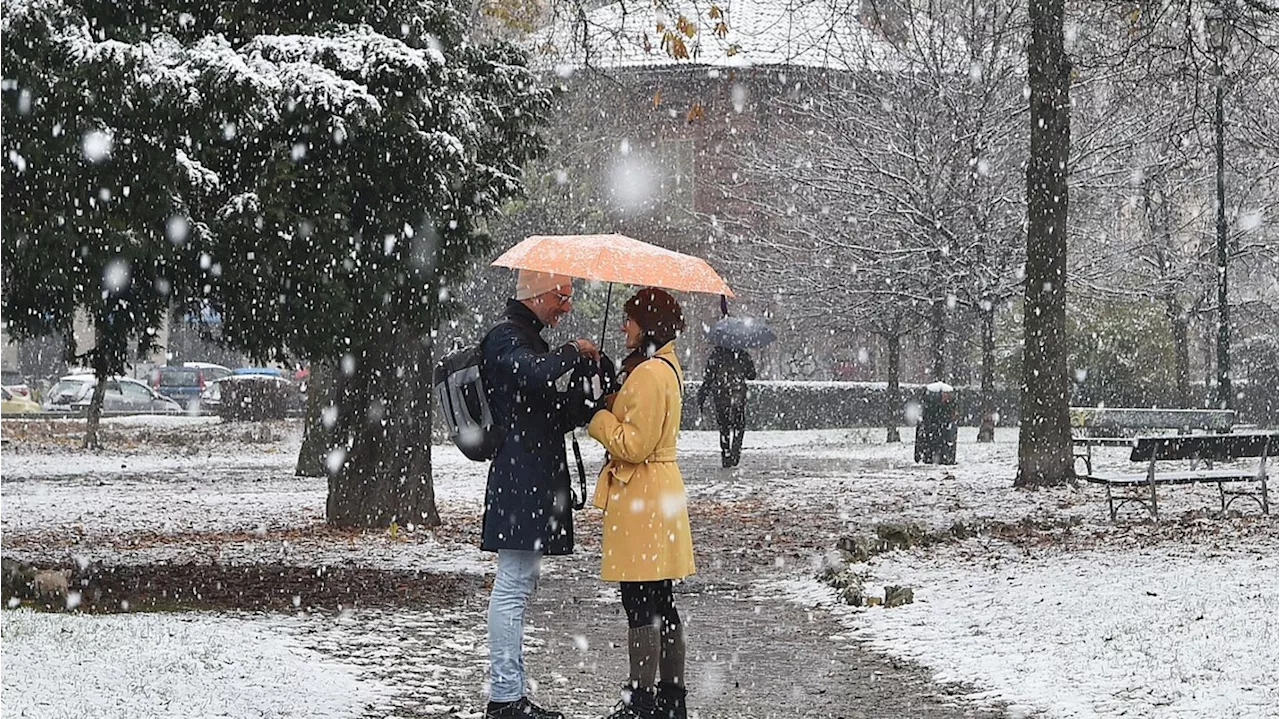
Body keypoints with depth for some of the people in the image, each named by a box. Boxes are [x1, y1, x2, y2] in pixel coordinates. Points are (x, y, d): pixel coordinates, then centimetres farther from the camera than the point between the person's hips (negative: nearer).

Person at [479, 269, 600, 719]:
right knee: (513, 587, -9)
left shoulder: (528, 339, 22)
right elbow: (537, 375, -33)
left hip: (534, 478, 11)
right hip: (520, 482, -11)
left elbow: (551, 417, 27)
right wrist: (573, 352, -15)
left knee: (518, 586, 12)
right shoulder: (506, 340, -11)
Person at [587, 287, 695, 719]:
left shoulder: (649, 374, -18)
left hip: (641, 497, -11)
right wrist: (611, 405, 9)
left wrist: (597, 417, -9)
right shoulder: (667, 367, 15)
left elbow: (634, 445, -21)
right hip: (660, 489, 11)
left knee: (640, 604, -6)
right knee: (660, 602, 14)